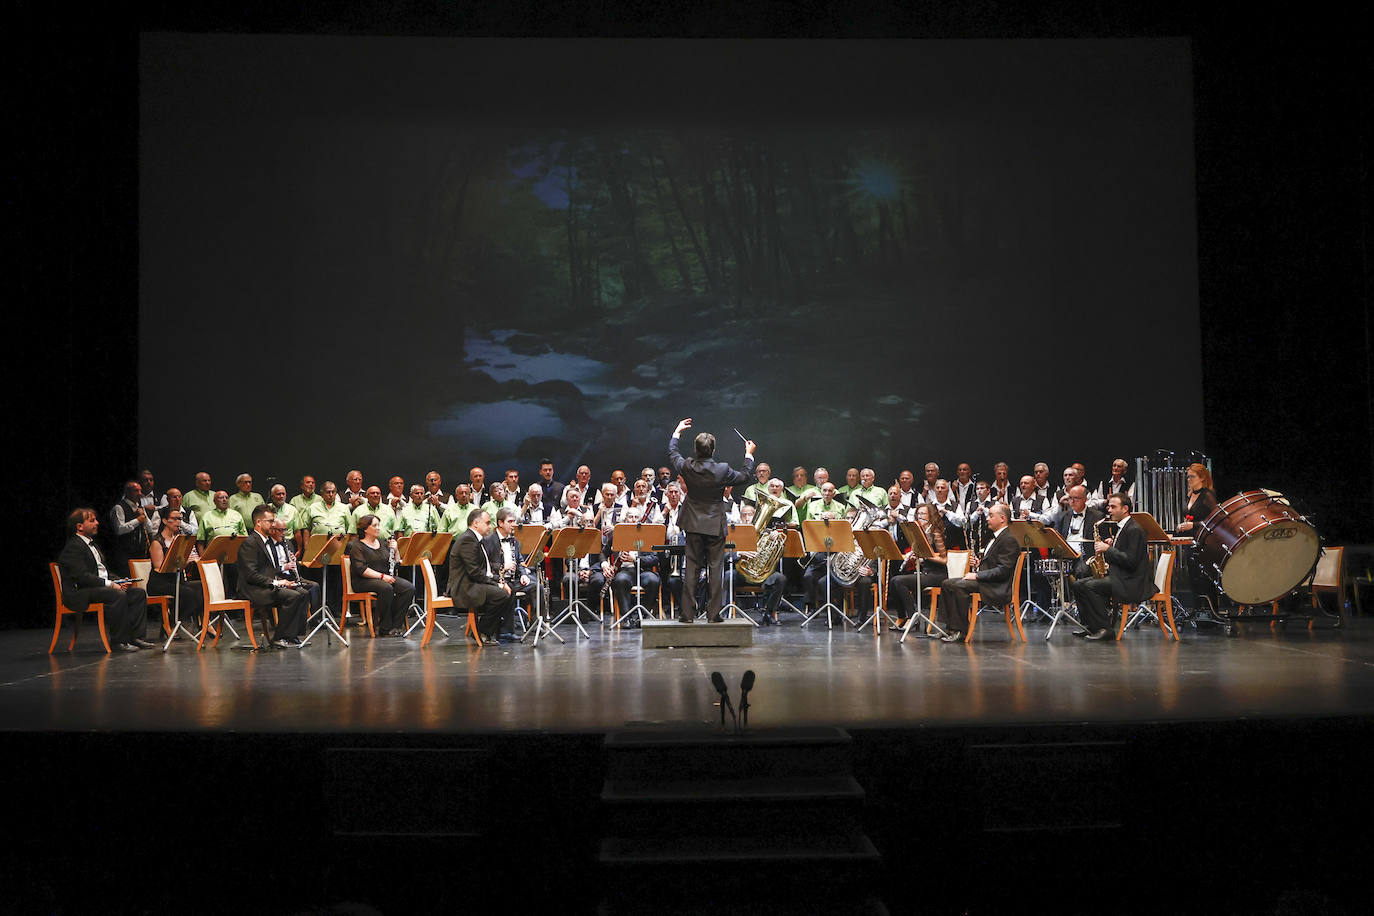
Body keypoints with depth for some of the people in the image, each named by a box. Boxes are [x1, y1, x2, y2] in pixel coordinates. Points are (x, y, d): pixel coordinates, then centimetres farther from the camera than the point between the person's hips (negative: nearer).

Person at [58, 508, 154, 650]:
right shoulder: (73, 547, -10)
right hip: (80, 593, -10)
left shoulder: (91, 544, 23)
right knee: (119, 595, -33)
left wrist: (118, 581, 5)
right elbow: (82, 576, -21)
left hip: (102, 585, 10)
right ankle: (120, 640, -24)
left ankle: (136, 635, -10)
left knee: (139, 592, -6)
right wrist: (110, 584, -23)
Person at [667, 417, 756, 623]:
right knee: (715, 568, 4)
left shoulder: (687, 467, -8)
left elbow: (672, 454, 13)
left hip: (693, 525, 2)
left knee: (690, 568, 6)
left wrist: (677, 431, 26)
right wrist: (749, 454, 17)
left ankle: (687, 613, 6)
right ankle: (713, 614, 3)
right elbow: (745, 476, 3)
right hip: (715, 526, -2)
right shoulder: (722, 470, -14)